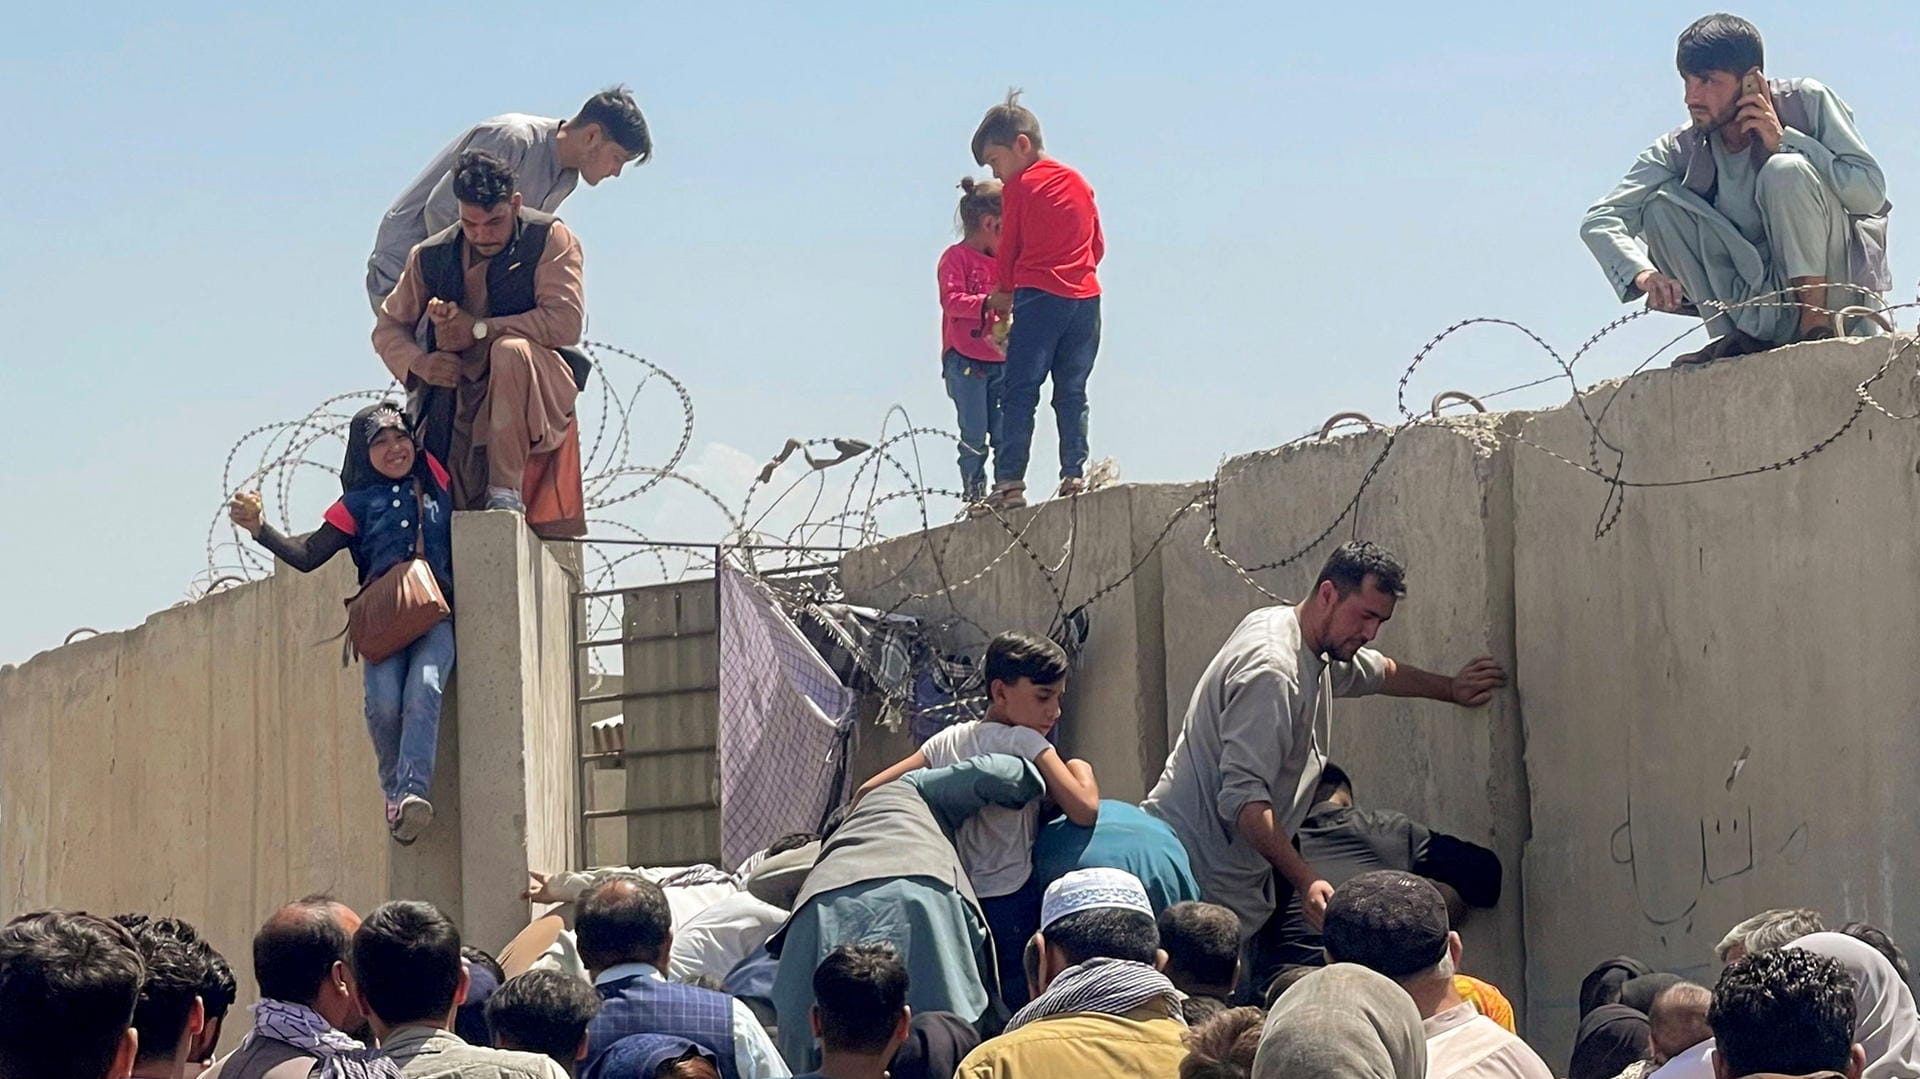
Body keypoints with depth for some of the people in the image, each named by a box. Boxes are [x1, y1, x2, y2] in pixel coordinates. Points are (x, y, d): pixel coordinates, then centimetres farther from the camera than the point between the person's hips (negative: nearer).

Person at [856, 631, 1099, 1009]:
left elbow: (868, 793, 8)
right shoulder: (1025, 743, -9)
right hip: (1010, 906, -7)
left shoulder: (947, 740, 10)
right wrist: (1081, 769, 0)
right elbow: (1084, 810, -18)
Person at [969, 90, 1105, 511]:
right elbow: (1098, 246, 18)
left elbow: (1008, 247, 3)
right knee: (1072, 393, 9)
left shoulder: (1020, 186, -1)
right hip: (1085, 296, 6)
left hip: (1039, 297, -6)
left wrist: (1001, 292, 18)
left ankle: (1010, 481, -11)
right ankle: (1075, 473, 2)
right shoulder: (1080, 184, 15)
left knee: (1018, 393, -5)